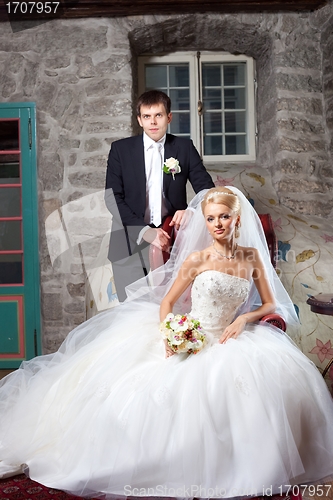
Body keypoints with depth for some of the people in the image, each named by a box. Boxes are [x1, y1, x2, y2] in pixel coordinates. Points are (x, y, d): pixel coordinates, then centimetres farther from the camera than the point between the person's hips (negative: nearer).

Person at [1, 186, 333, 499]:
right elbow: (166, 302, 0)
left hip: (226, 341, 3)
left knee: (281, 376, -17)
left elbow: (271, 304, 10)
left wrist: (243, 319, -9)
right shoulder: (197, 259, -5)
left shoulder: (252, 256, 4)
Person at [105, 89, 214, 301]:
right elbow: (113, 197, -2)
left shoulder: (185, 147, 8)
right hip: (130, 246, 0)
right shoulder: (121, 149, 5)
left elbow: (207, 189, 8)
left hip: (171, 244, 0)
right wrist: (144, 231, -14)